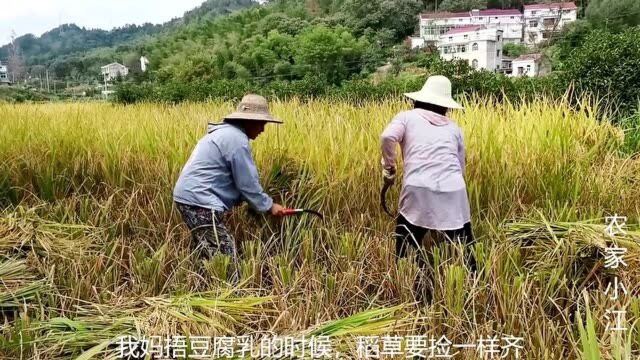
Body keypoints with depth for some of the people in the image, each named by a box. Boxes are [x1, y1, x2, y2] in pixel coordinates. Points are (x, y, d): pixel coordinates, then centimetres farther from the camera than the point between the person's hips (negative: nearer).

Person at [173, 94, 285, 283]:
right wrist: (269, 206, 1)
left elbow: (235, 179, 23)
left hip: (188, 197, 11)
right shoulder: (237, 139, -14)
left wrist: (260, 203, 19)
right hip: (199, 201, -11)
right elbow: (247, 183, -12)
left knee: (208, 255, 19)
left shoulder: (225, 132, 19)